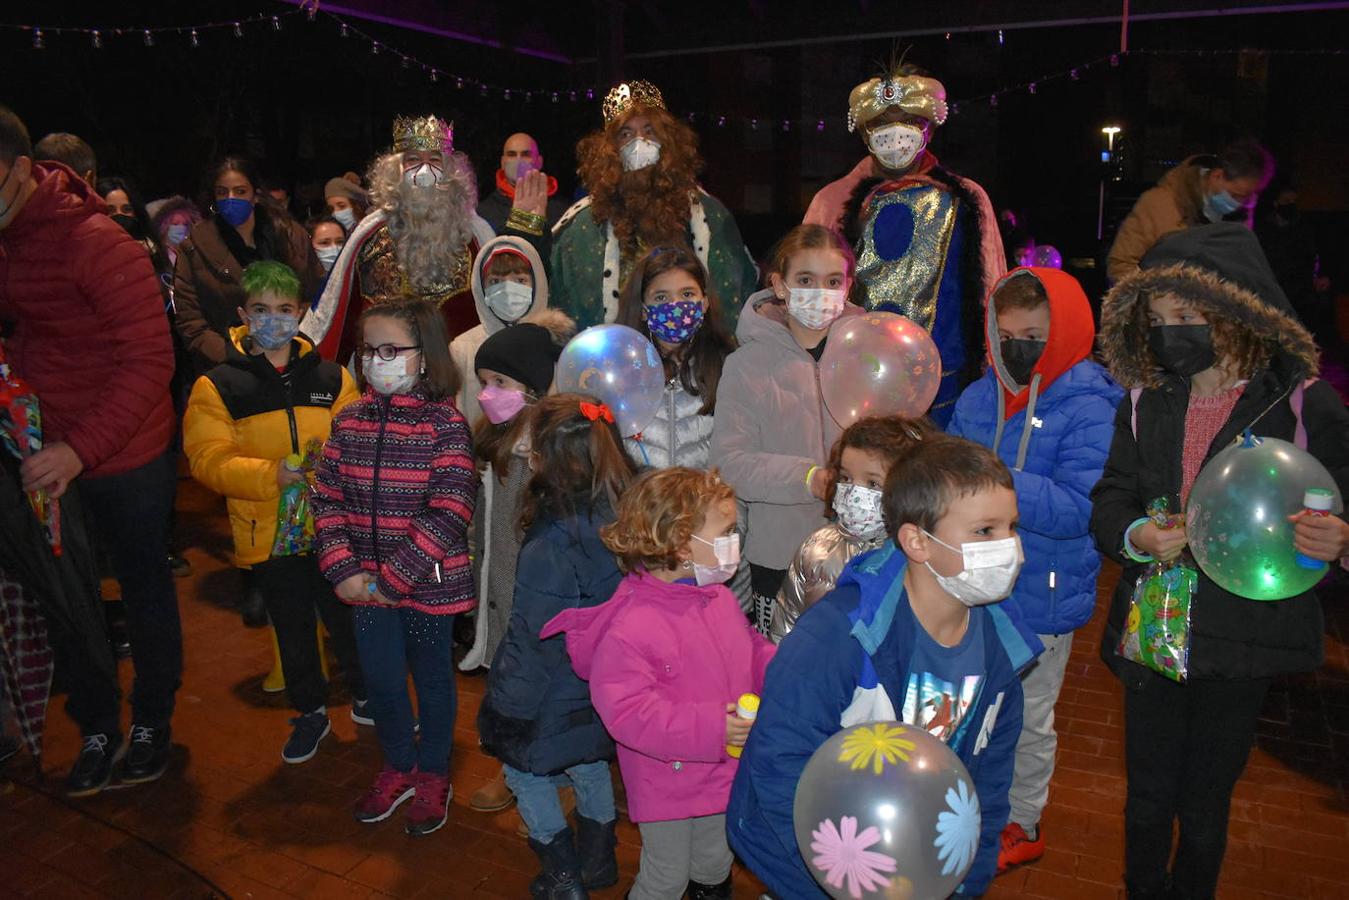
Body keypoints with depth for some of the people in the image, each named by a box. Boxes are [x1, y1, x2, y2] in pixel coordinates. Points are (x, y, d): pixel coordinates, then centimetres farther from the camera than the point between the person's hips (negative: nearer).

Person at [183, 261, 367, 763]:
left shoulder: (330, 377, 4)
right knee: (292, 628, 14)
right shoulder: (217, 386, -2)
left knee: (347, 617, 10)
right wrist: (272, 475, -23)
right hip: (268, 533, 0)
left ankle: (366, 697, 36)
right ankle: (310, 712, 36)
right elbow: (208, 459, -10)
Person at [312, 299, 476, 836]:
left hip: (431, 583, -4)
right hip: (366, 584, 4)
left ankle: (433, 774, 36)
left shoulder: (445, 424, -15)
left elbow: (448, 513, -20)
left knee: (431, 676, 14)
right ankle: (398, 765, 41)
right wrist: (342, 569, -11)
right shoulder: (349, 421, 0)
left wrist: (396, 575, -21)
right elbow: (328, 499, 1)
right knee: (380, 677, 16)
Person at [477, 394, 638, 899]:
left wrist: (506, 711, -11)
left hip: (558, 698, -6)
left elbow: (533, 640, -24)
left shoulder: (551, 544, -32)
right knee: (589, 763, 28)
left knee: (524, 769, 19)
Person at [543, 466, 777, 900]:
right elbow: (625, 711, -32)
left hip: (722, 773, 7)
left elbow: (752, 652, 11)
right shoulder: (630, 627, -30)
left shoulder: (720, 598, -4)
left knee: (716, 861, 30)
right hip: (667, 782, -7)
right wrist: (711, 727, -34)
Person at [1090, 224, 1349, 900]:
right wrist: (1135, 535, -17)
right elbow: (1110, 497, 4)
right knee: (1147, 798, 17)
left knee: (1204, 809, 14)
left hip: (1242, 643, -3)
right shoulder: (1145, 402, 2)